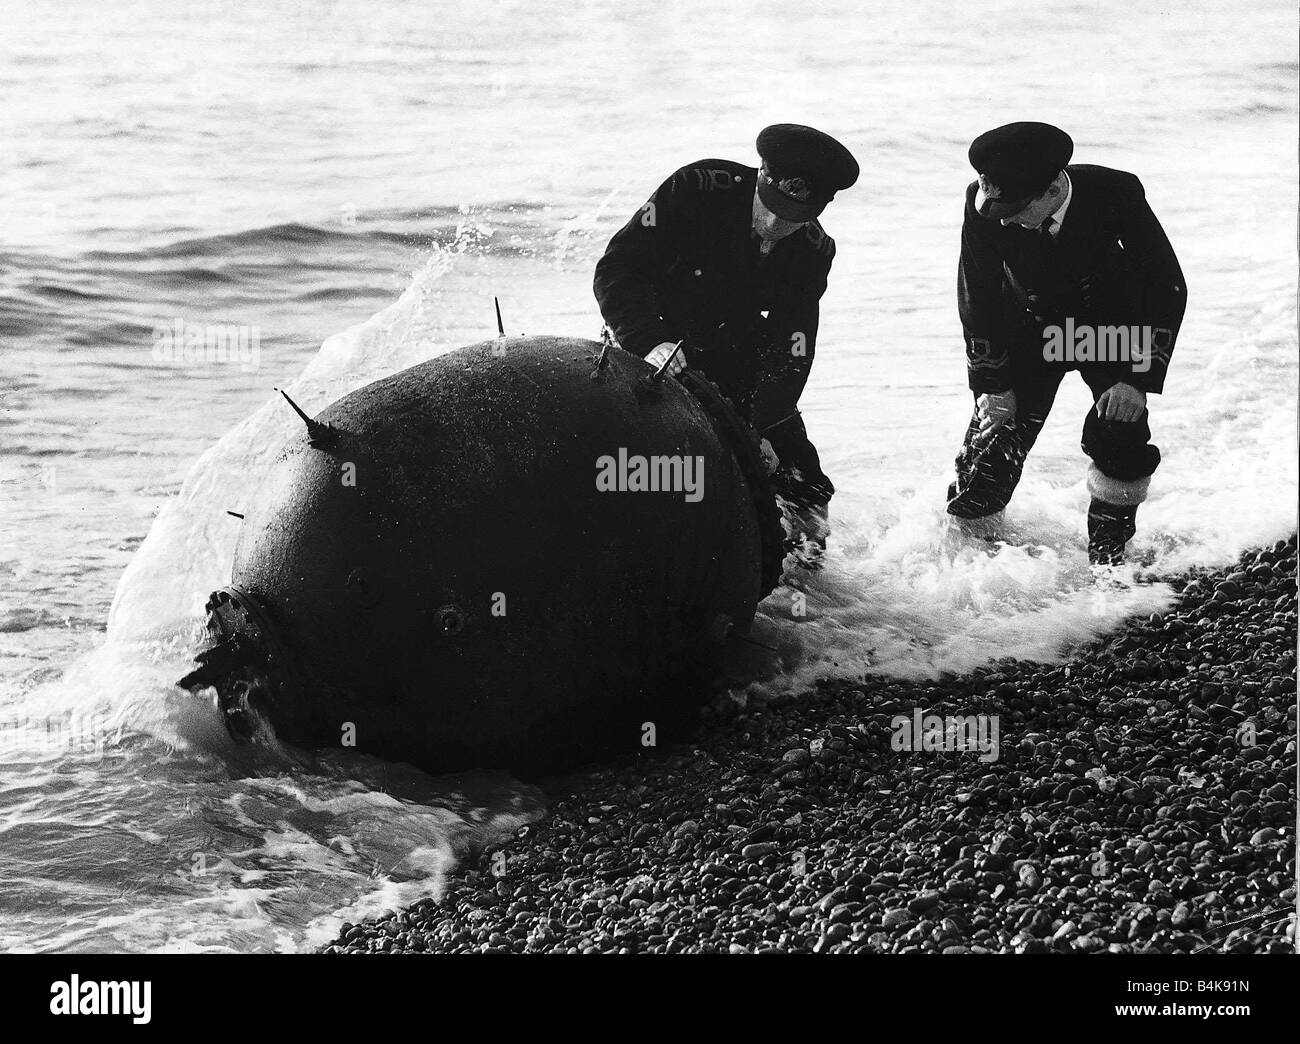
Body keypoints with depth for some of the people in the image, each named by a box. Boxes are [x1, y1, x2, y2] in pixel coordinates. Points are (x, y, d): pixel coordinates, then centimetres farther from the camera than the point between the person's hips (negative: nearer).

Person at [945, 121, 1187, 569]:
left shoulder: (1114, 194, -32)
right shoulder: (985, 208, -28)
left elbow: (1167, 286, -22)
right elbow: (977, 300, -12)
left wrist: (1139, 379, -24)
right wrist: (992, 382, -13)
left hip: (1108, 322, -1)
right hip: (1029, 326, 1)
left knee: (1120, 432, -16)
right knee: (997, 428, -7)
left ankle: (1108, 550, 5)